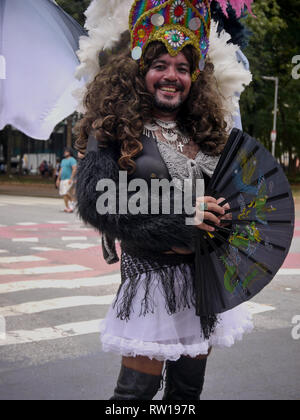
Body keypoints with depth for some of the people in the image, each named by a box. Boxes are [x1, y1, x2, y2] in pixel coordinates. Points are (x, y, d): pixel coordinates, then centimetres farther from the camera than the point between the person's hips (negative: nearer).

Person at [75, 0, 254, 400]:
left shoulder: (205, 131, 10)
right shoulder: (114, 130, -7)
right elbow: (93, 201, -17)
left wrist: (218, 220, -8)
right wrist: (180, 216, -18)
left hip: (207, 273, 6)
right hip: (152, 275, -5)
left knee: (190, 385, 14)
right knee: (139, 386, -2)